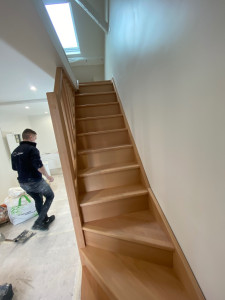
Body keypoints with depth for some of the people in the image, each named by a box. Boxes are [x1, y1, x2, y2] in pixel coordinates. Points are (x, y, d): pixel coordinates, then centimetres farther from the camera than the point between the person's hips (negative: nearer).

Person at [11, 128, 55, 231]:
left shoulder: (14, 152, 7)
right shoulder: (32, 149, -19)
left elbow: (14, 168, 15)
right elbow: (39, 165, -26)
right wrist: (48, 176, -13)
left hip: (23, 183, 8)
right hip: (35, 181, -8)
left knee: (38, 200, 22)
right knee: (50, 196, 13)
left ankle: (45, 220, 37)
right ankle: (38, 222, 8)